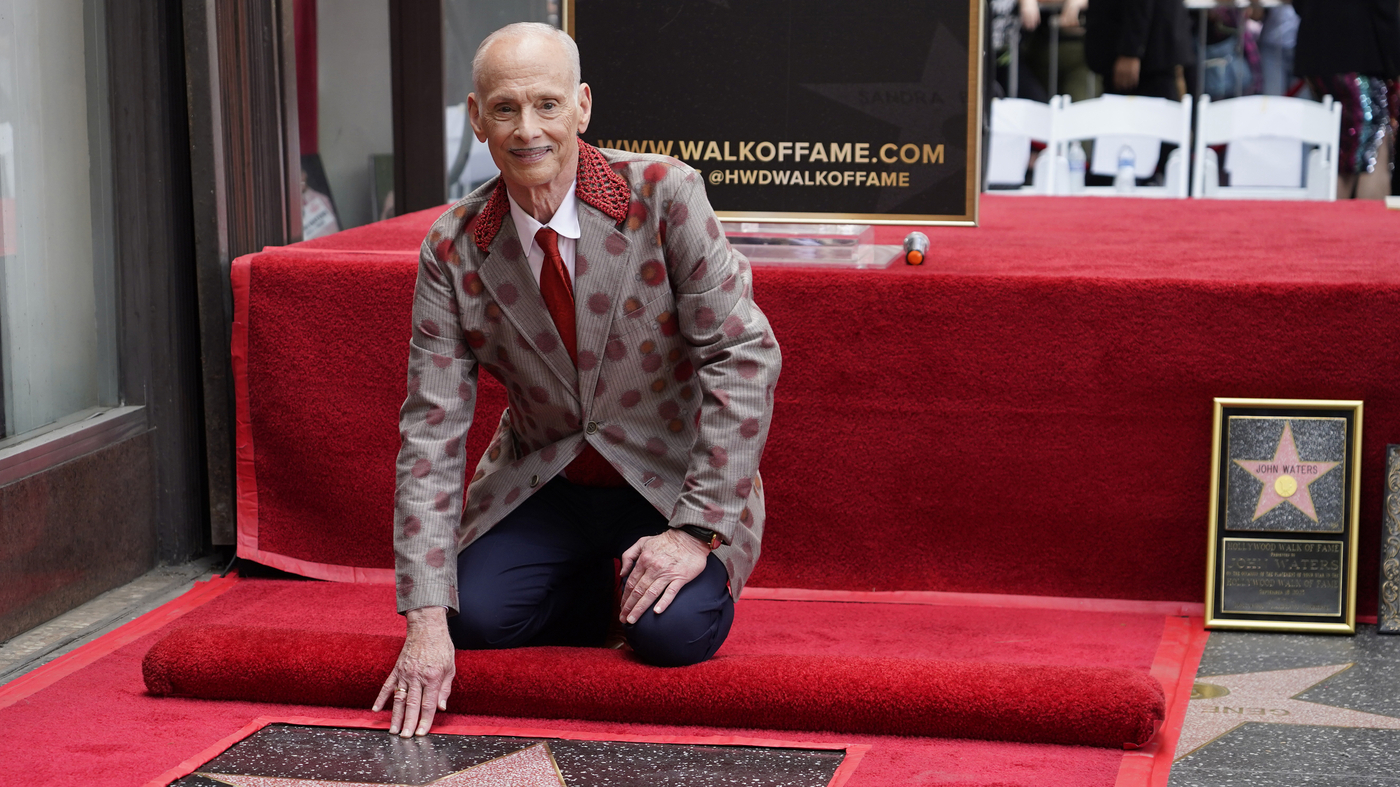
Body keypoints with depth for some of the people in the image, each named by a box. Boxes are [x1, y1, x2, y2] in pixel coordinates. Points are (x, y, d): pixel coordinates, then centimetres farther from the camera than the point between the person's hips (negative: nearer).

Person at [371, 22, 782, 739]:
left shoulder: (662, 195, -18)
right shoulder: (453, 251, -10)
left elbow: (745, 356, -19)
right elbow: (432, 430, -11)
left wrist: (698, 529, -25)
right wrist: (427, 620, -20)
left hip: (672, 483, -3)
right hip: (543, 486, 3)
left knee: (675, 633, -26)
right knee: (472, 614, -20)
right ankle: (604, 593, 10)